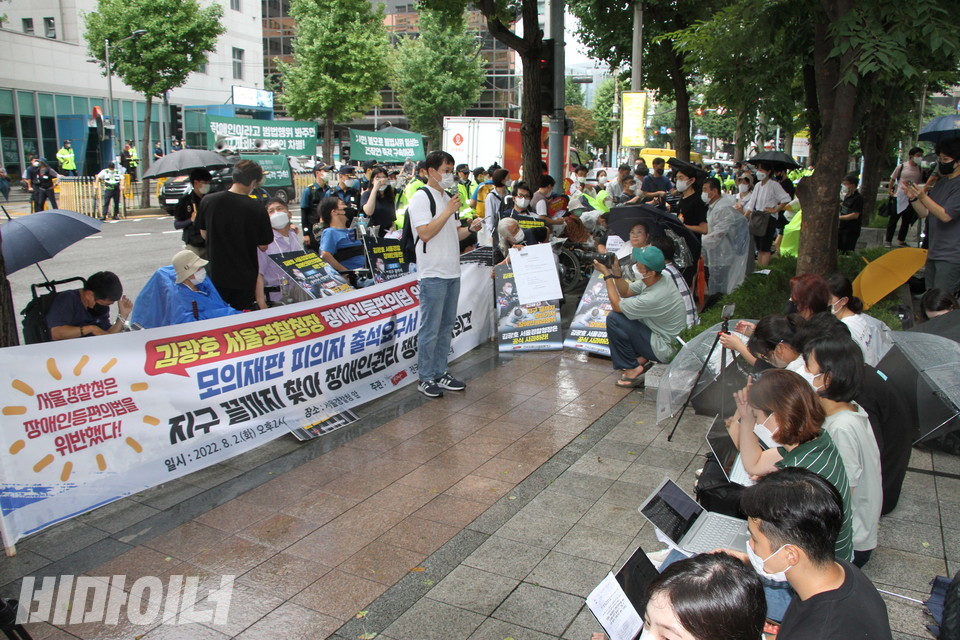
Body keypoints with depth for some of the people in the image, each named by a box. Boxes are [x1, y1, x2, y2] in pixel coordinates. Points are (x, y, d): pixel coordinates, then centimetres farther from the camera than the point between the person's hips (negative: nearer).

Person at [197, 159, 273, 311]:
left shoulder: (207, 201, -7)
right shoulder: (256, 208, -17)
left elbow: (204, 234, 6)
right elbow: (263, 246, -9)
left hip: (215, 274, 3)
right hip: (244, 278, -3)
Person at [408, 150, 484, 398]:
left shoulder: (447, 198, 18)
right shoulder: (422, 198, -9)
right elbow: (425, 233, -19)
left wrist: (470, 228, 4)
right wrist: (449, 211, -18)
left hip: (452, 272, 9)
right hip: (433, 274, -9)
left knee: (446, 326, 13)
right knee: (430, 329, -3)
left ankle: (440, 373, 23)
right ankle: (426, 379, 7)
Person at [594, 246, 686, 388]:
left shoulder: (653, 297, -32)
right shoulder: (658, 279, -6)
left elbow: (616, 305, -18)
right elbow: (626, 292, 8)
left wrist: (607, 275, -14)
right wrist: (616, 271, -8)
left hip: (663, 349, -9)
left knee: (614, 319, -16)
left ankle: (632, 368, -4)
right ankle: (641, 359, 11)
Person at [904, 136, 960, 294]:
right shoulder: (940, 183, 14)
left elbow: (946, 215, -20)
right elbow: (924, 213, 14)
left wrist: (923, 196, -26)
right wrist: (913, 197, -3)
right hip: (933, 252, 9)